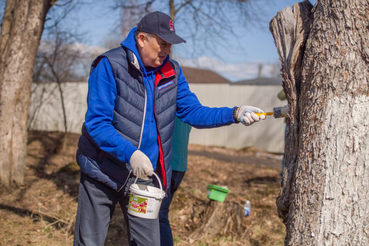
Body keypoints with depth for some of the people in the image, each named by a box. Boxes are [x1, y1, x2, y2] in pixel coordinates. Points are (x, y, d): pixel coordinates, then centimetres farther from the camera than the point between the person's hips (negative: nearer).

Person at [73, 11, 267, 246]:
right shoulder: (109, 65, -14)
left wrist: (235, 114, -13)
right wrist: (130, 154, -31)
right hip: (103, 172, -4)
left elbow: (193, 112, 2)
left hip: (145, 177, 4)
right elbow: (96, 123, -19)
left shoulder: (172, 72, 2)